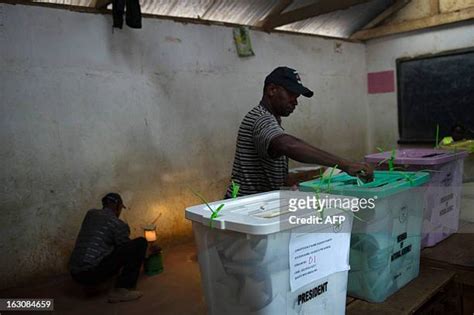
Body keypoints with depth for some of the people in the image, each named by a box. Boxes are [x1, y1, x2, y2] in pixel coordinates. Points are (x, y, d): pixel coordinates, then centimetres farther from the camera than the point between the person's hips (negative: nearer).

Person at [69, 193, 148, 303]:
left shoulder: (90, 214, 14)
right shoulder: (118, 224, -4)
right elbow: (128, 249, 9)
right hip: (93, 272, -8)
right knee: (141, 243, -5)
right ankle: (122, 290, -6)